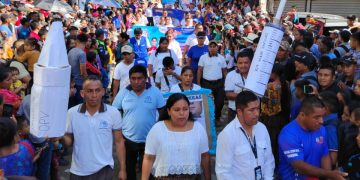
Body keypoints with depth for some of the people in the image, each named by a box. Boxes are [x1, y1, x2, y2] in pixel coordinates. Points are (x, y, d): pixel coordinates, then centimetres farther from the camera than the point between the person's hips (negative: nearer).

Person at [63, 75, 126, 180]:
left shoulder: (113, 113, -8)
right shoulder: (72, 113, -6)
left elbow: (119, 142, -1)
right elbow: (69, 141, 4)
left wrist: (122, 169, -1)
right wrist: (62, 136, -18)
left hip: (103, 170, -2)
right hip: (78, 171, 2)